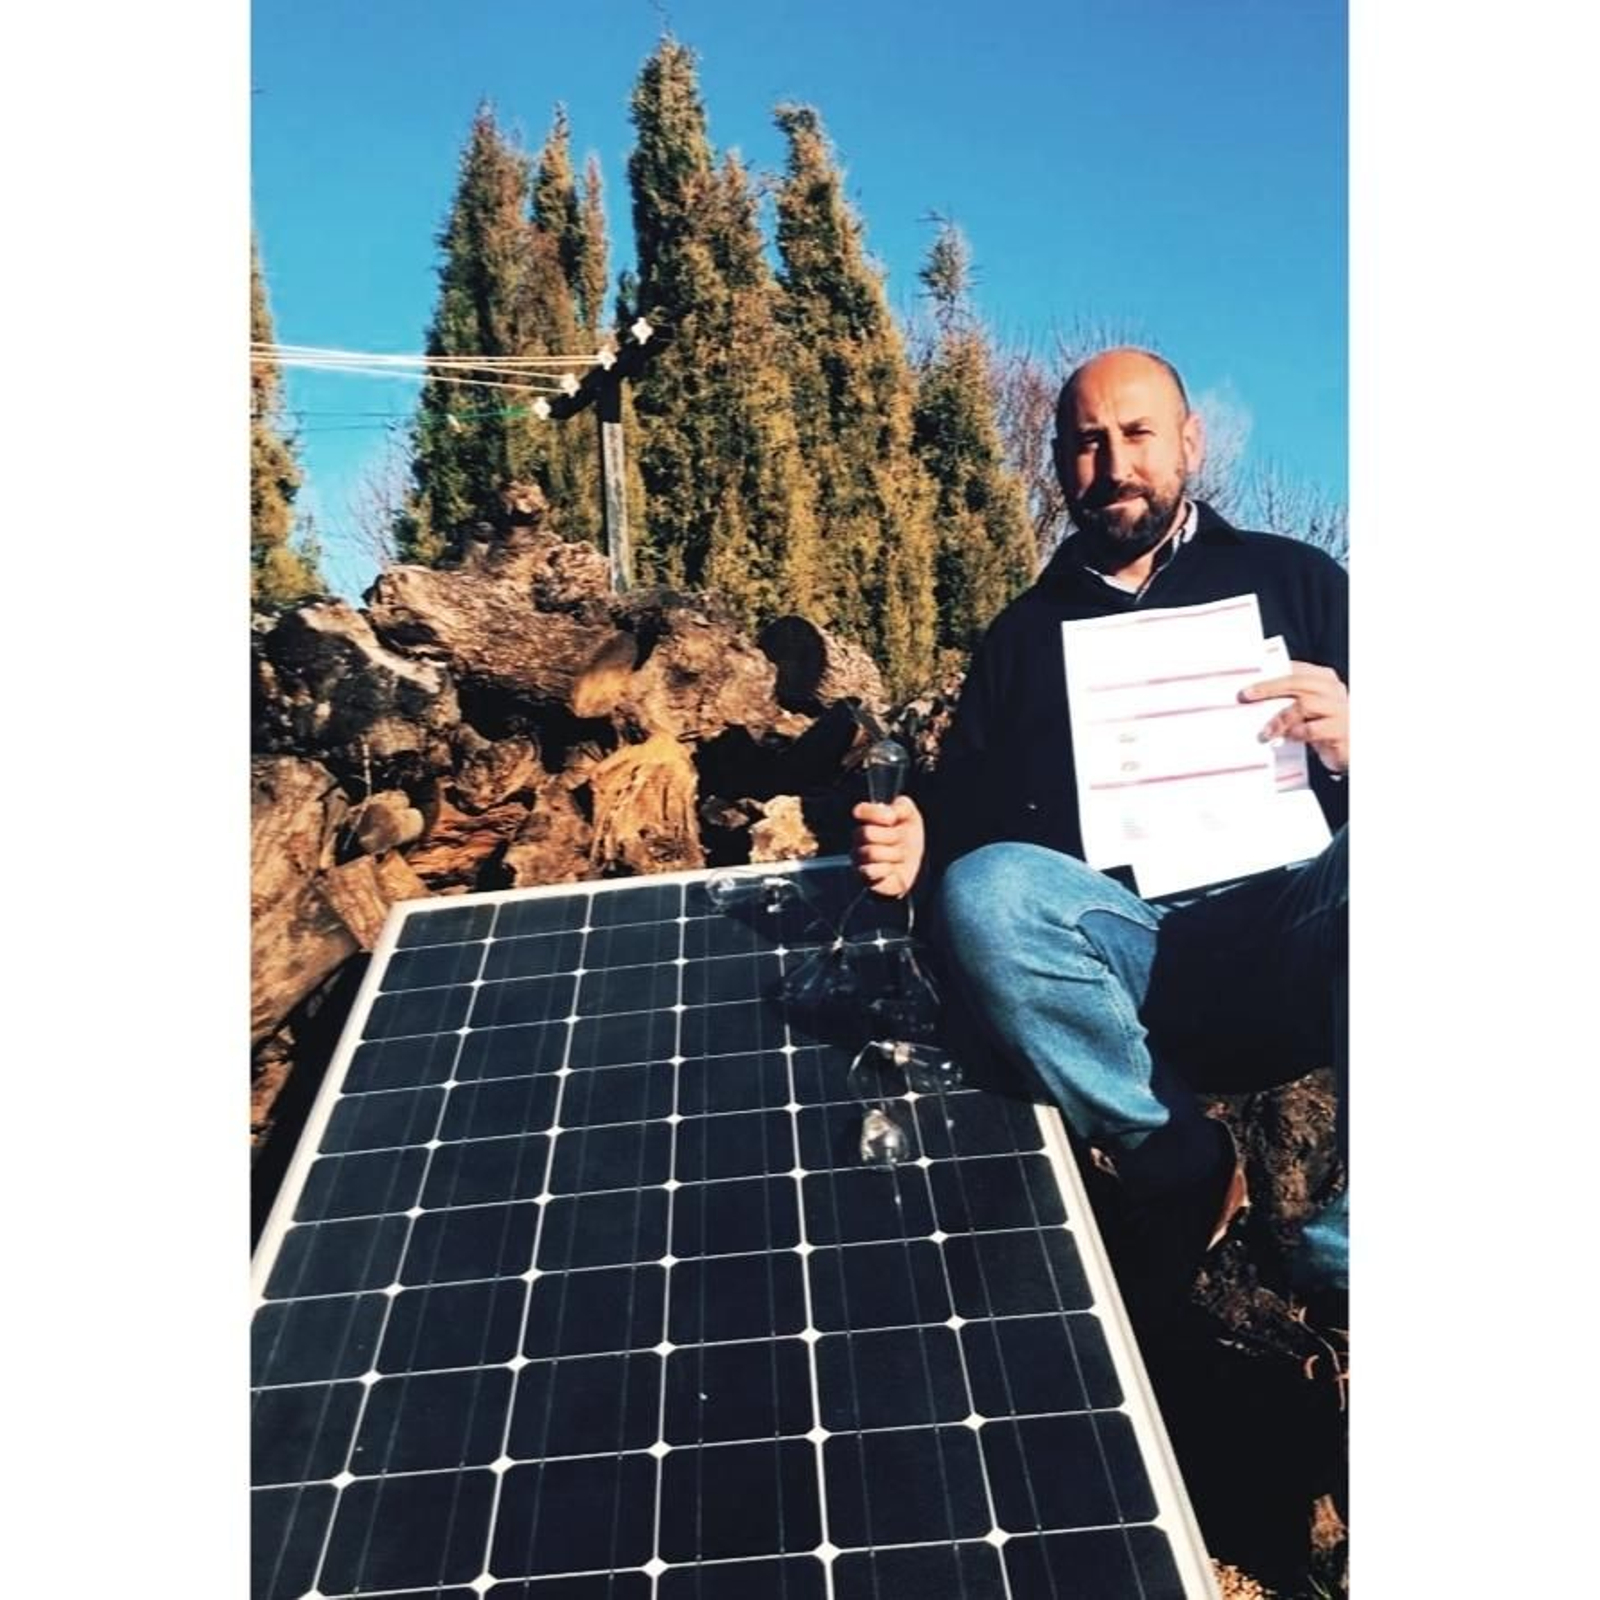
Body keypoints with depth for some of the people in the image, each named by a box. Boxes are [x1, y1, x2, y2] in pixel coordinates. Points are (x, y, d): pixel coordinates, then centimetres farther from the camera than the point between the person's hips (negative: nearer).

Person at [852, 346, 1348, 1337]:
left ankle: (1352, 1253, -22)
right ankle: (1179, 1168, -11)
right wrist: (911, 846, -8)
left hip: (1289, 944, -1)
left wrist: (1350, 748, -11)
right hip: (1122, 971, 2)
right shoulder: (1025, 632, 21)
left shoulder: (1290, 580, 18)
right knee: (984, 890, -29)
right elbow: (961, 816, 13)